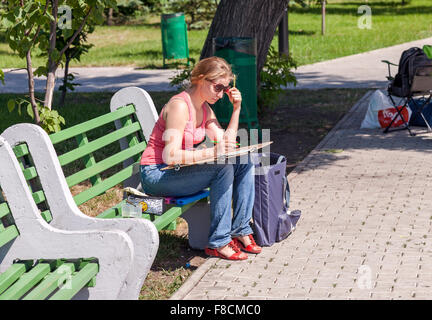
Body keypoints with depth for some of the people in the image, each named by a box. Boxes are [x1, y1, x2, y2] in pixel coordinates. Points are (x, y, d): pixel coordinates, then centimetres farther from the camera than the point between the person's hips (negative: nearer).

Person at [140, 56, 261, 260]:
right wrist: (211, 153, -35)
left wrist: (236, 108, 0)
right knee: (224, 168, -27)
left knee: (244, 163, -2)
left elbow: (225, 143, 3)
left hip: (180, 171, 9)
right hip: (156, 175, -9)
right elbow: (170, 156, -28)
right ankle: (218, 243, -20)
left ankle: (240, 231, 1)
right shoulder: (180, 105, -20)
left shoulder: (205, 108, 8)